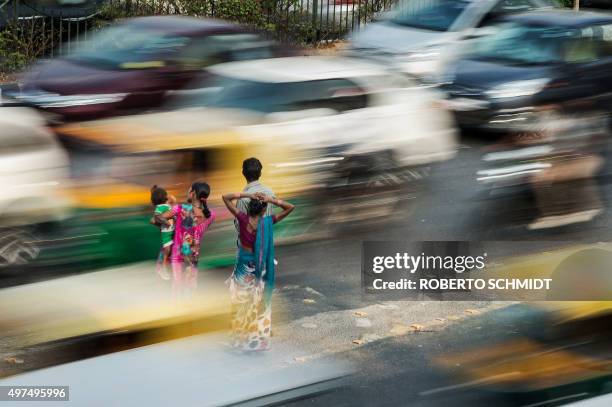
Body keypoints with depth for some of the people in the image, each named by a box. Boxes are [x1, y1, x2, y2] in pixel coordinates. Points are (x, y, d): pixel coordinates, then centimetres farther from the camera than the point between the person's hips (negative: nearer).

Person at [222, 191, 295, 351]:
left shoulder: (243, 218, -17)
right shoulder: (267, 222, -17)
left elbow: (226, 198, -13)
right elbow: (290, 208, -10)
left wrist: (247, 195, -18)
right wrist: (271, 200, -20)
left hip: (243, 264, 0)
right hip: (259, 266, 0)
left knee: (242, 300, 14)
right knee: (258, 301, 13)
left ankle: (242, 336, 22)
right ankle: (258, 336, 19)